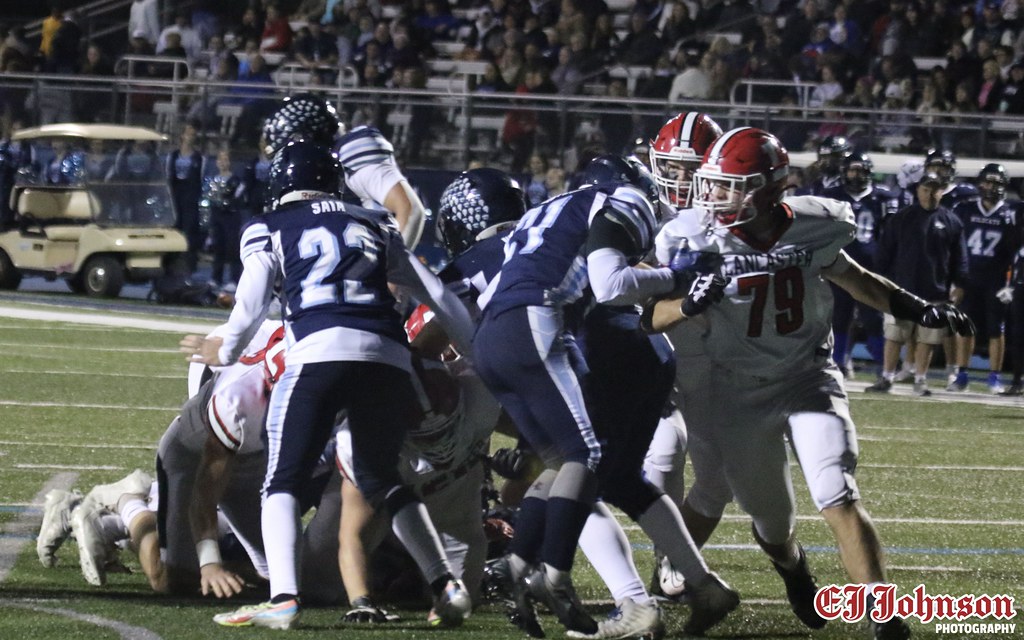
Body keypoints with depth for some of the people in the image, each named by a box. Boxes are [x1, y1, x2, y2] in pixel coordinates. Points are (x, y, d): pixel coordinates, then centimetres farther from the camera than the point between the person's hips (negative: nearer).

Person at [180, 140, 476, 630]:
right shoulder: (374, 227, 26)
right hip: (388, 354, 4)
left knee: (283, 482, 4)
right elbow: (437, 296, 25)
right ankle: (445, 585, 11)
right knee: (384, 482, 21)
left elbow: (251, 308, 9)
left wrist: (224, 353, 28)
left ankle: (284, 598, -14)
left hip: (320, 351, -4)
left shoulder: (269, 231, 16)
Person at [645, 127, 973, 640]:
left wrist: (918, 310, 4)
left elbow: (853, 278, 9)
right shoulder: (700, 241, -19)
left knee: (839, 501, -17)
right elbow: (650, 318, -22)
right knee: (772, 523, 12)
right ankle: (791, 566, 49)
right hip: (738, 394, 0)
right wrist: (692, 303, -42)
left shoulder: (811, 228, -12)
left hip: (807, 380, 0)